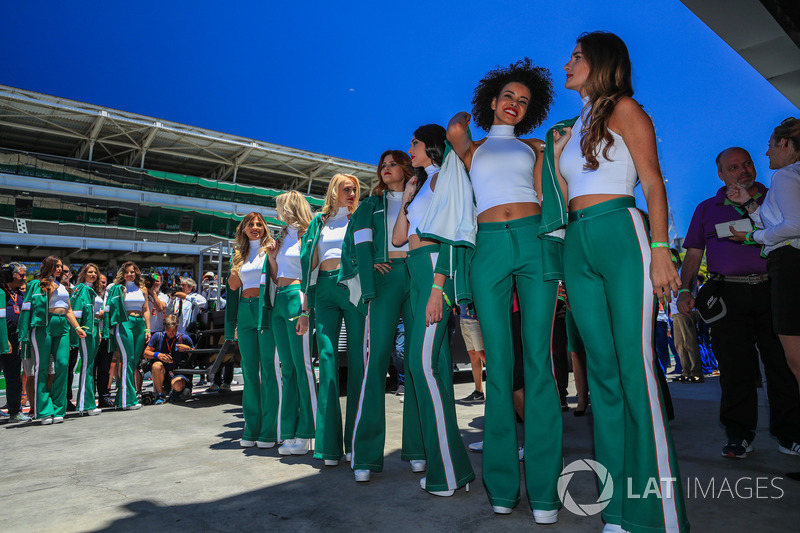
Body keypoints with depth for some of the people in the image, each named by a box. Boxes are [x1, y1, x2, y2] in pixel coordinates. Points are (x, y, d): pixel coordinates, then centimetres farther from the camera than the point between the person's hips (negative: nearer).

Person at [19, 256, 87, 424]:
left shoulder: (62, 287, 22)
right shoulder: (36, 284, 5)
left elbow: (68, 310, 19)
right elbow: (42, 304, -7)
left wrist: (77, 327, 12)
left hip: (62, 326, 5)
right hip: (44, 325, -5)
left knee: (62, 364, -4)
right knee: (42, 367, -3)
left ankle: (58, 410, 2)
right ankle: (44, 412, 1)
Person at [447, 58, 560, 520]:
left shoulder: (534, 148, 24)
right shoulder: (471, 150, 23)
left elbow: (542, 199, 19)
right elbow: (455, 127, 2)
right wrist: (467, 120, 20)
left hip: (533, 242, 1)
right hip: (489, 247, 0)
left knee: (538, 360, -7)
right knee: (498, 364, -3)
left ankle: (543, 488, -1)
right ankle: (502, 484, 7)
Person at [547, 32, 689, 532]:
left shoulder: (624, 109, 7)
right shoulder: (570, 129, 25)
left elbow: (653, 183, -4)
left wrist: (660, 248, -12)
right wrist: (557, 153, 18)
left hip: (620, 234, -6)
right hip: (578, 247, 6)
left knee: (635, 368, -11)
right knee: (603, 370, 3)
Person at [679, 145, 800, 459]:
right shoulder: (707, 209, 16)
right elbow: (693, 255, 11)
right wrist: (685, 290, 0)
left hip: (772, 290, 0)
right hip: (729, 294, 0)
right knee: (734, 366, -1)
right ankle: (738, 435, 7)